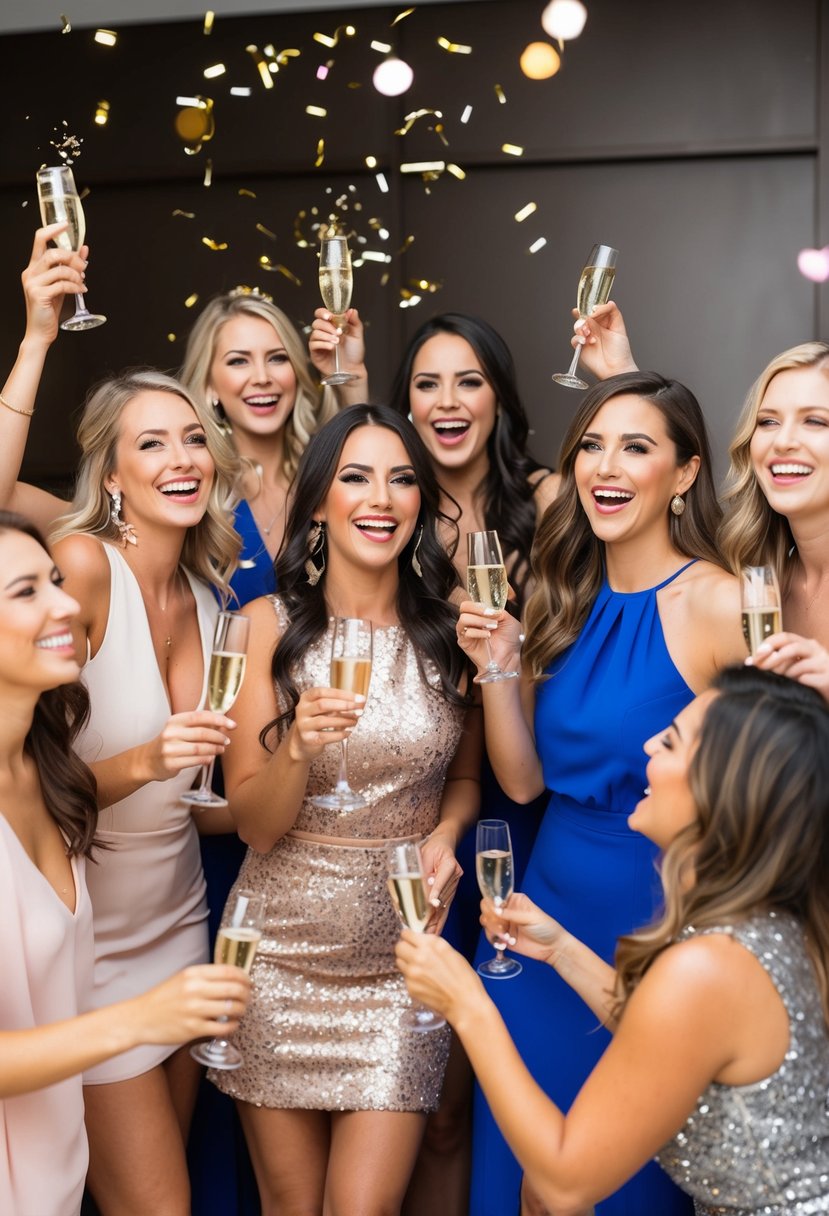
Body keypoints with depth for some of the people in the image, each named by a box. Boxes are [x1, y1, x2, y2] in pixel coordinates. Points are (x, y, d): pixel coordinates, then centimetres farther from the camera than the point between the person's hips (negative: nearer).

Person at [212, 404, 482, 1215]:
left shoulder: (449, 627, -2)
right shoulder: (269, 625, -6)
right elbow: (254, 824, -7)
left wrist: (445, 832, -8)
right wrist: (298, 747, -27)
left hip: (402, 955, 1)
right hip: (282, 953, 0)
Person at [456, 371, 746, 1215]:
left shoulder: (717, 605, -16)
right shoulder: (564, 599, 2)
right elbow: (524, 782, 3)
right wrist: (498, 667, -9)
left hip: (657, 924, -5)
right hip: (550, 908, 5)